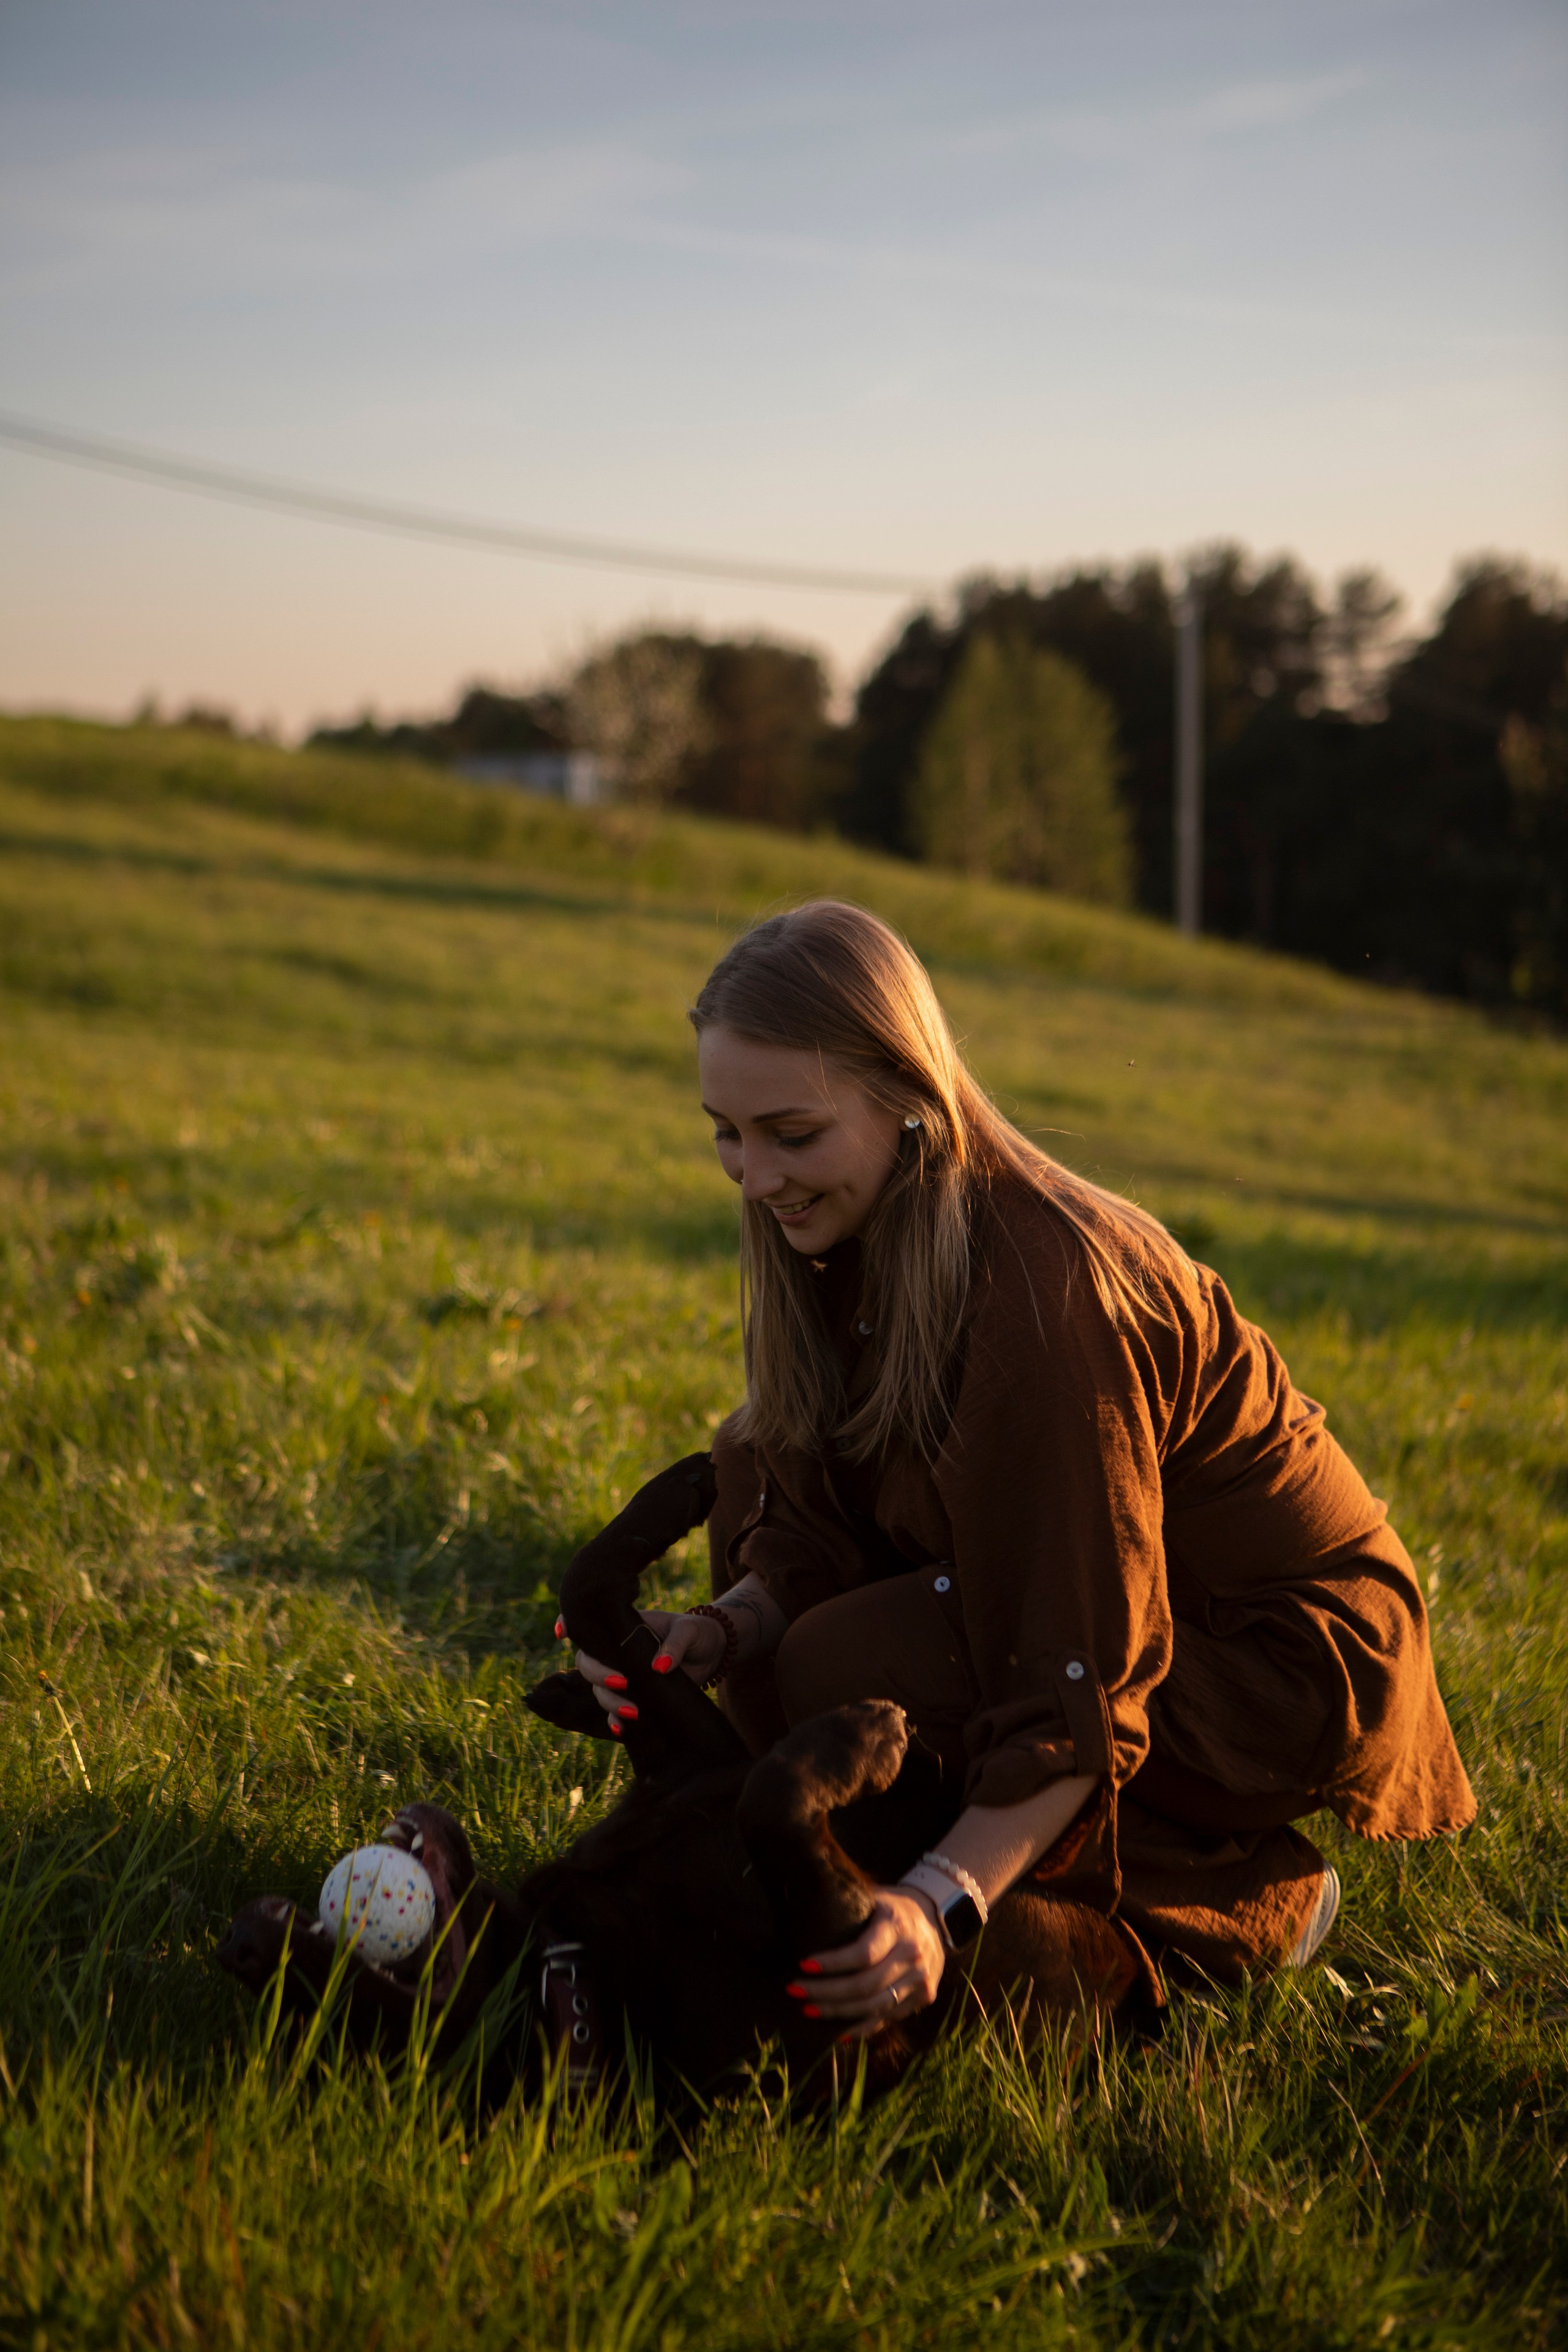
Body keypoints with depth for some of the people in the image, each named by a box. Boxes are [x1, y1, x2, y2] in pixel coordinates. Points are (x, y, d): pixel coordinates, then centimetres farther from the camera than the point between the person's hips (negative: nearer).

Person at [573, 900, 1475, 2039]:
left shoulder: (1040, 1292, -32)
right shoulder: (858, 1231, -6)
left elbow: (1078, 1690, -32)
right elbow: (814, 1534, -2)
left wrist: (942, 1905, -43)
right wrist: (718, 1632, -23)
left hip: (1286, 1662, -9)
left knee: (846, 1679, -25)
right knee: (759, 1466, -1)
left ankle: (1244, 1899, -5)